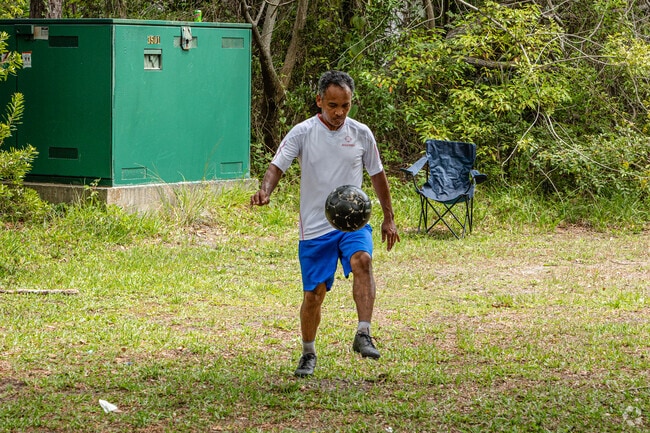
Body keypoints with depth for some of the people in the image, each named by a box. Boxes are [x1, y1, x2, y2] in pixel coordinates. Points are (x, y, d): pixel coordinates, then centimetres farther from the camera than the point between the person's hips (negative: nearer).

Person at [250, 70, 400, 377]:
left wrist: (388, 219, 17)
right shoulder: (303, 133, -5)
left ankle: (363, 335, -30)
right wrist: (265, 191, -35)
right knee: (313, 294, 3)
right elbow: (277, 166, -14)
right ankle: (308, 354, 25)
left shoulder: (361, 133, 3)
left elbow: (377, 175, 15)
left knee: (362, 261, -30)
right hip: (315, 227, -1)